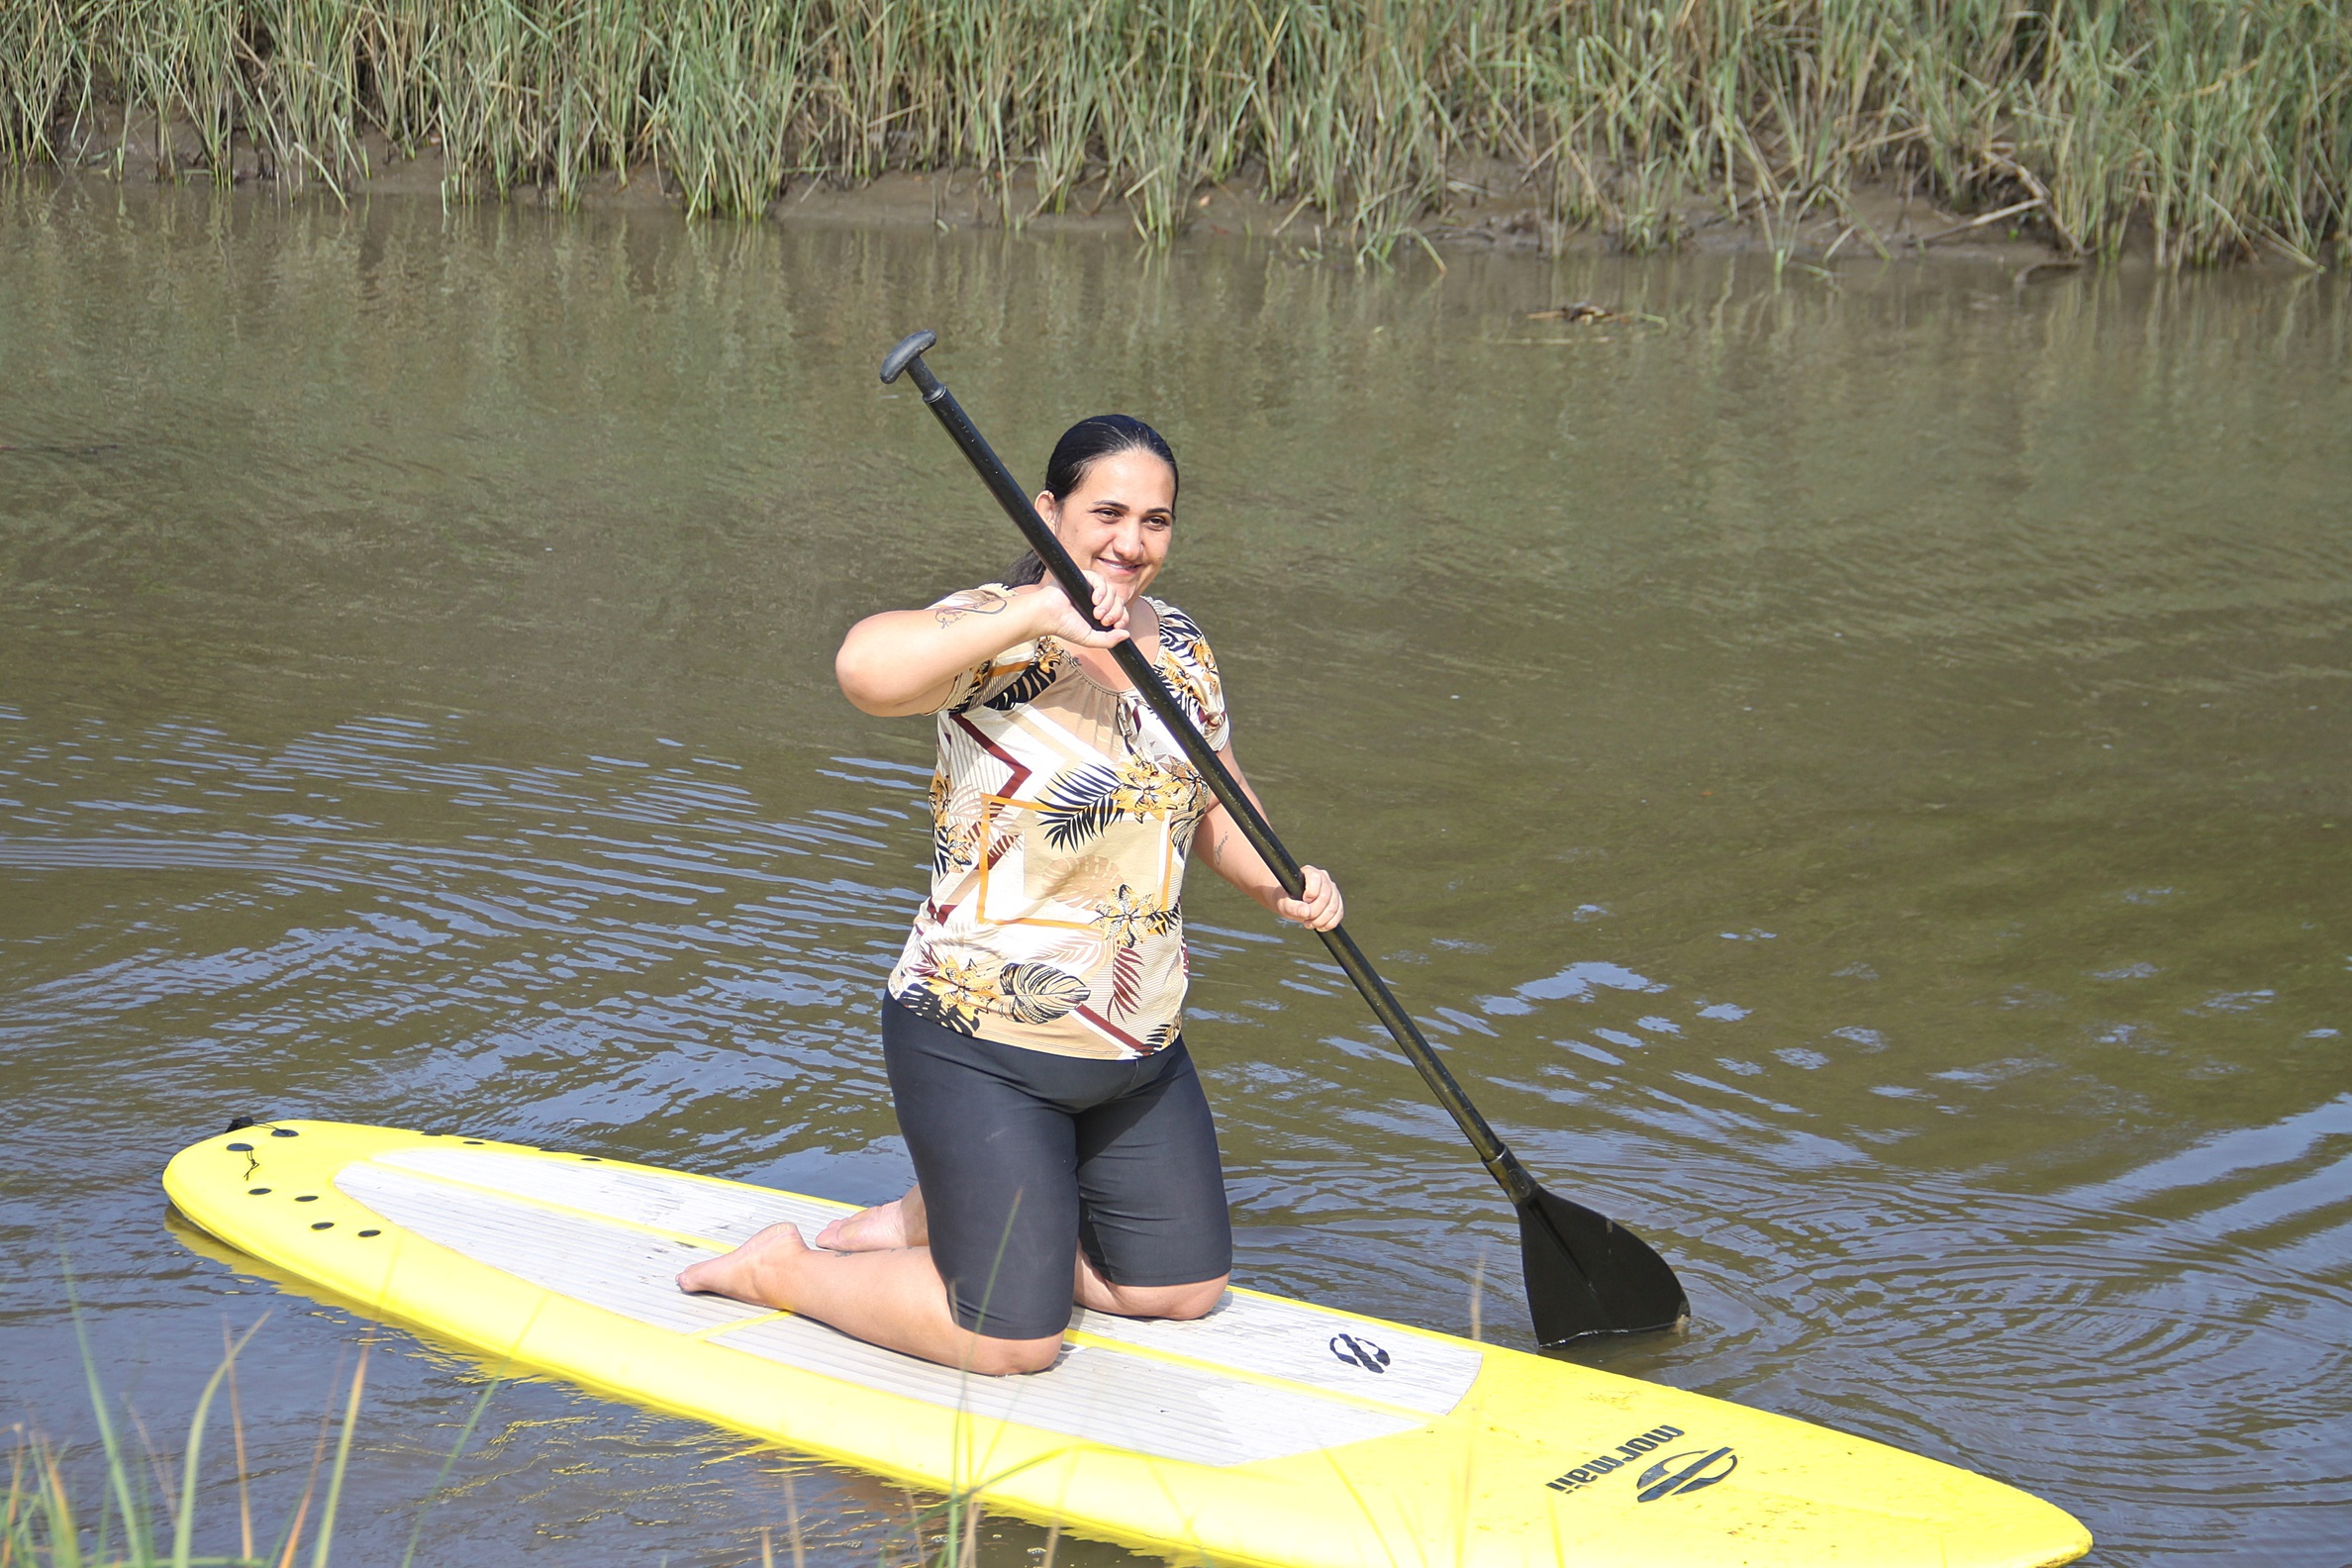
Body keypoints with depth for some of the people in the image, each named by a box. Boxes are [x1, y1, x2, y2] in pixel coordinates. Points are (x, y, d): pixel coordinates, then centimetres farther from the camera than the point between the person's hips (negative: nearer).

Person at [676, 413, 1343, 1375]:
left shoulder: (1182, 648, 5)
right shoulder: (996, 638, -18)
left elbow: (1213, 813, 19)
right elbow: (866, 669, -41)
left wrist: (1282, 887, 0)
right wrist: (1039, 612, -43)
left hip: (1138, 1046, 8)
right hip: (985, 1044, -8)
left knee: (1184, 1293, 16)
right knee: (1016, 1341, -6)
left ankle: (933, 1222, 31)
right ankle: (780, 1270, 16)